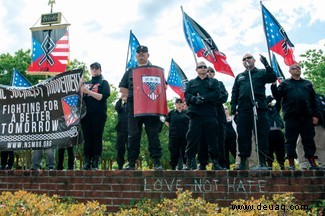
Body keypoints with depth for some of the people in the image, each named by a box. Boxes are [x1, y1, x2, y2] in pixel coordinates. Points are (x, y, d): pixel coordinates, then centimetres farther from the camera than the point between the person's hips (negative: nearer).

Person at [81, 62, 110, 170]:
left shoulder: (103, 83, 10)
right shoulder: (86, 83, 22)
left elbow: (102, 97, -5)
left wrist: (88, 91, -10)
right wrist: (80, 91, -2)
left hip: (98, 114, -4)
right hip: (86, 114, 4)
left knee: (97, 138, -5)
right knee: (87, 138, 1)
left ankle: (95, 164, -5)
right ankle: (87, 162, 2)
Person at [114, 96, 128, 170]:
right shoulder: (121, 106, 17)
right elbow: (117, 108, -4)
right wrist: (121, 99, -16)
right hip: (121, 129, 2)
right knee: (120, 147, 2)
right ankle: (120, 165, 8)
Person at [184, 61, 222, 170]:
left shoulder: (214, 82, 19)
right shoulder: (191, 82, 21)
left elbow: (216, 94, 2)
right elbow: (187, 95, 5)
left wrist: (203, 98, -13)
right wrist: (195, 99, -16)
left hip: (210, 113, 0)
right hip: (195, 113, 0)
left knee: (212, 138, 1)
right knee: (192, 138, -5)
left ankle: (215, 162, 9)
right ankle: (189, 162, 0)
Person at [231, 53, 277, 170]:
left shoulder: (261, 73, 14)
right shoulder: (239, 76, 22)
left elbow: (272, 78, -5)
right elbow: (234, 93, 17)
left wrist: (266, 65, -15)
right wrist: (233, 108, 5)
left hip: (259, 108, -2)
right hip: (243, 110, 3)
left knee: (262, 135, -2)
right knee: (243, 136, 2)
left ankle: (263, 161, 3)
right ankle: (243, 162, 8)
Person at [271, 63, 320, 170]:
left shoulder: (308, 83, 19)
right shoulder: (285, 83, 13)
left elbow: (313, 100, 15)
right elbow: (277, 97, 2)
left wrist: (315, 115, 7)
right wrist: (273, 86, -12)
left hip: (306, 117, 2)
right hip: (291, 117, -2)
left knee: (309, 140, 3)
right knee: (291, 140, 0)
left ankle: (312, 162, 8)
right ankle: (291, 164, 5)